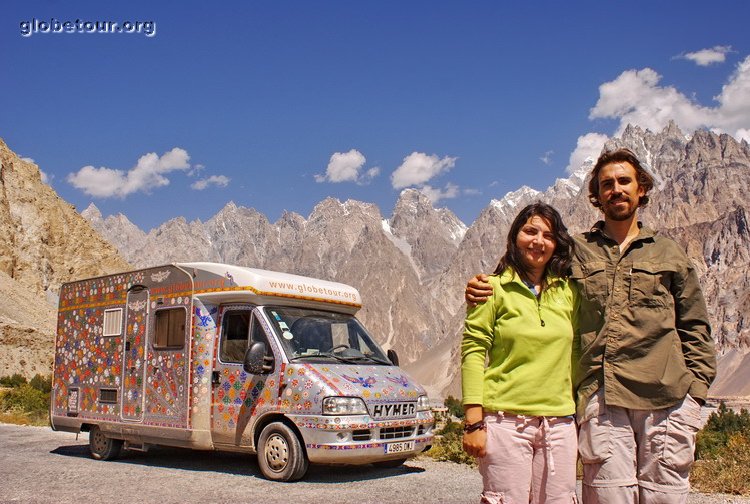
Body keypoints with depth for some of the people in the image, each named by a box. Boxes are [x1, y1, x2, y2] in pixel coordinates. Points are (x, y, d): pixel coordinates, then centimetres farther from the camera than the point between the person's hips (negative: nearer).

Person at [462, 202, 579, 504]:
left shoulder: (567, 291, 11)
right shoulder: (494, 288, -1)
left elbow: (575, 354, 16)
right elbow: (473, 352, -6)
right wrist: (474, 422, -11)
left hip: (559, 423, 4)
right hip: (506, 421, -4)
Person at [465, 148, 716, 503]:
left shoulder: (668, 254, 16)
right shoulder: (577, 251, 13)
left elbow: (694, 327, 15)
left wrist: (696, 389, 5)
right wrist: (482, 289, -5)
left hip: (665, 397, 1)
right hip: (600, 398, 0)